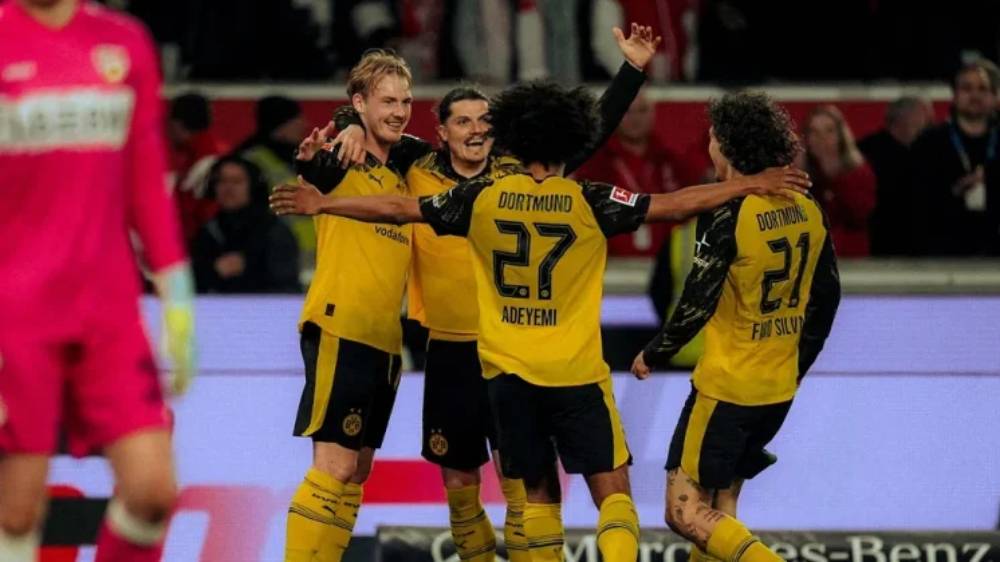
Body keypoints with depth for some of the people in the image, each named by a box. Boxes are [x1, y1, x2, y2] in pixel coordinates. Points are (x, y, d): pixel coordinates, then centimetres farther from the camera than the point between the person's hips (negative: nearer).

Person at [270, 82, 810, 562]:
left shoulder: (483, 196, -2)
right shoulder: (588, 202, -8)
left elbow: (399, 209, 3)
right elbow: (672, 204, -6)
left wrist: (324, 203, 14)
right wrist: (751, 185, 3)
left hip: (508, 370, 3)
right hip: (576, 373, -3)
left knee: (539, 493, 13)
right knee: (612, 489, -1)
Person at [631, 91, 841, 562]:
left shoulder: (728, 214, -18)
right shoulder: (808, 210, 3)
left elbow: (697, 304, -17)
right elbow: (826, 298, 11)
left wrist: (654, 355, -1)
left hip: (726, 388, -8)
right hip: (779, 390, 8)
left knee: (686, 512, -4)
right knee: (718, 510, 17)